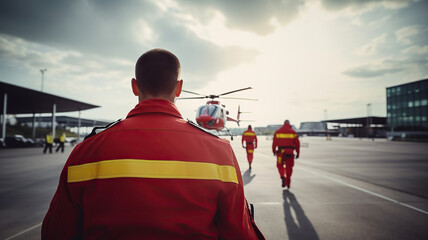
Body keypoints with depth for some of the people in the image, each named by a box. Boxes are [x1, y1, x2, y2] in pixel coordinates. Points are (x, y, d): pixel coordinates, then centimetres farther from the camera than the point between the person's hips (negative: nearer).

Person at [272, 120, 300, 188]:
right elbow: (297, 143, 1)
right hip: (290, 152, 0)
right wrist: (298, 153, 8)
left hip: (281, 152, 0)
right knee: (289, 168, 12)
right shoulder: (293, 132, 2)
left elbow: (274, 142, 3)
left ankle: (282, 176, -12)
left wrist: (274, 151, 14)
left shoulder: (278, 132, 3)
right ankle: (288, 183, 17)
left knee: (280, 165, 15)